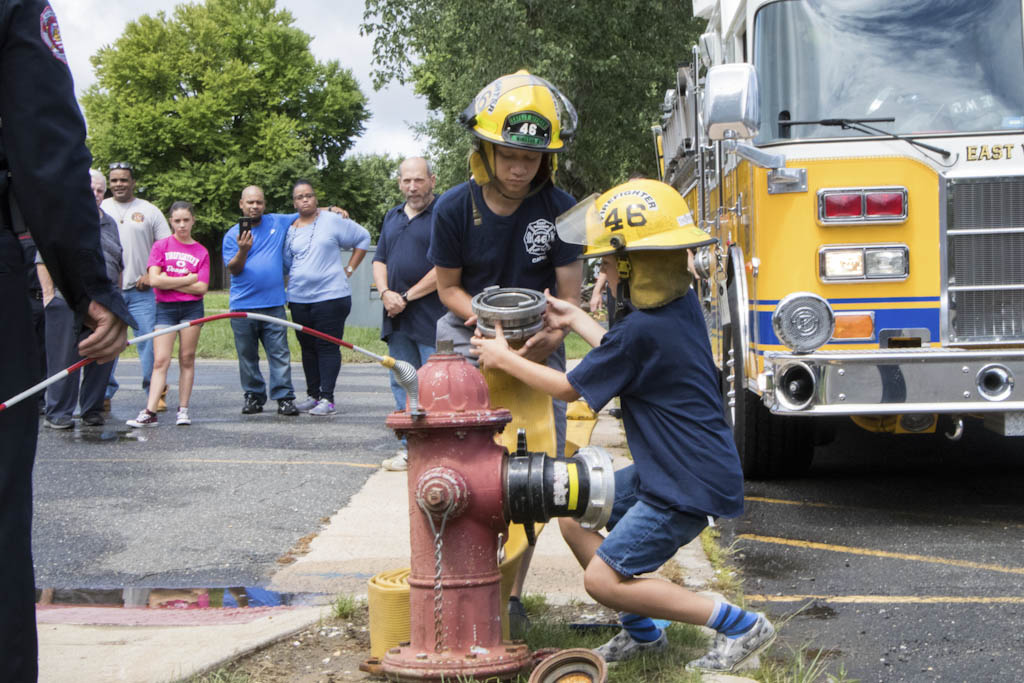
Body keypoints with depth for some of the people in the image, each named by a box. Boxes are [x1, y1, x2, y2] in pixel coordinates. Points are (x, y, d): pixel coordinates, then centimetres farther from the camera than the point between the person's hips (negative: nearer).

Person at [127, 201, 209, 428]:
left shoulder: (201, 252, 5)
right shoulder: (161, 246, 5)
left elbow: (202, 288, -4)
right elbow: (154, 280, -7)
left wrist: (170, 282, -7)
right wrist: (187, 280, -5)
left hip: (192, 308, 1)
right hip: (165, 308, -1)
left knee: (187, 359, 2)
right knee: (160, 360, -7)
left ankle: (183, 409, 7)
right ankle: (149, 412, -12)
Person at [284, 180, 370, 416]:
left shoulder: (332, 221, -2)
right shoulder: (290, 229, 11)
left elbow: (363, 238, 6)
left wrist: (349, 269, 2)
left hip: (330, 295, -5)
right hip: (299, 297, 5)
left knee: (328, 346, -7)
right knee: (308, 348, 10)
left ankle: (327, 398, -7)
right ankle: (313, 395, 18)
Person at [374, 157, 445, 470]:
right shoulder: (392, 217, 18)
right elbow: (380, 260, 18)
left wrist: (408, 297, -12)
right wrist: (385, 293, -2)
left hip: (432, 321, -7)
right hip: (397, 318, 8)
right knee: (402, 385, 11)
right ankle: (409, 449, 18)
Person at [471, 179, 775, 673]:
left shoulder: (642, 331, -24)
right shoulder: (682, 305, 4)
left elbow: (568, 388, -10)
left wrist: (504, 359, 2)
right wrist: (574, 320, 28)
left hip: (690, 486, -10)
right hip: (662, 471, 10)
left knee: (603, 579, -7)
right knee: (574, 516, 16)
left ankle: (740, 625, -4)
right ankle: (642, 630, 22)